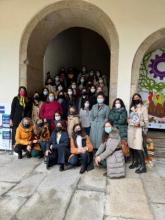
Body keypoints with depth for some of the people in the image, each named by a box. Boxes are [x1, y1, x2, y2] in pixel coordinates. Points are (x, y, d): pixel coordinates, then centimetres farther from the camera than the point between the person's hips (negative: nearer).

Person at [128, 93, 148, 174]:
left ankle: (143, 166, -5)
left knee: (138, 147, -11)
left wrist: (140, 124, -23)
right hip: (130, 129, 6)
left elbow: (146, 121, -5)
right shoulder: (132, 108, 16)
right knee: (131, 146, 7)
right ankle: (135, 162, 21)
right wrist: (128, 120, 4)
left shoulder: (144, 108, -1)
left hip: (138, 129, -6)